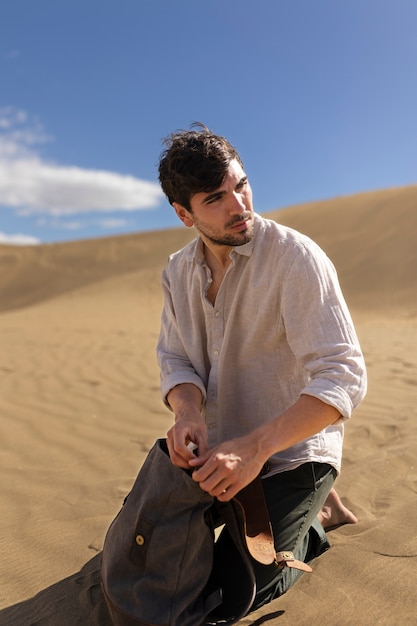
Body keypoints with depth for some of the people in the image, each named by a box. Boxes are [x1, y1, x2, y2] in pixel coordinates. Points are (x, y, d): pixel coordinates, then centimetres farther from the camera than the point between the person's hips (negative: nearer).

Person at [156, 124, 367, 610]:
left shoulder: (297, 257, -23)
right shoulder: (177, 272, -3)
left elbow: (343, 376, -28)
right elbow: (174, 358, -3)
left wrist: (256, 446, -39)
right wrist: (187, 411, -26)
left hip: (293, 454, -6)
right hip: (225, 451, 7)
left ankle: (311, 524, 24)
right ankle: (316, 506, 34)